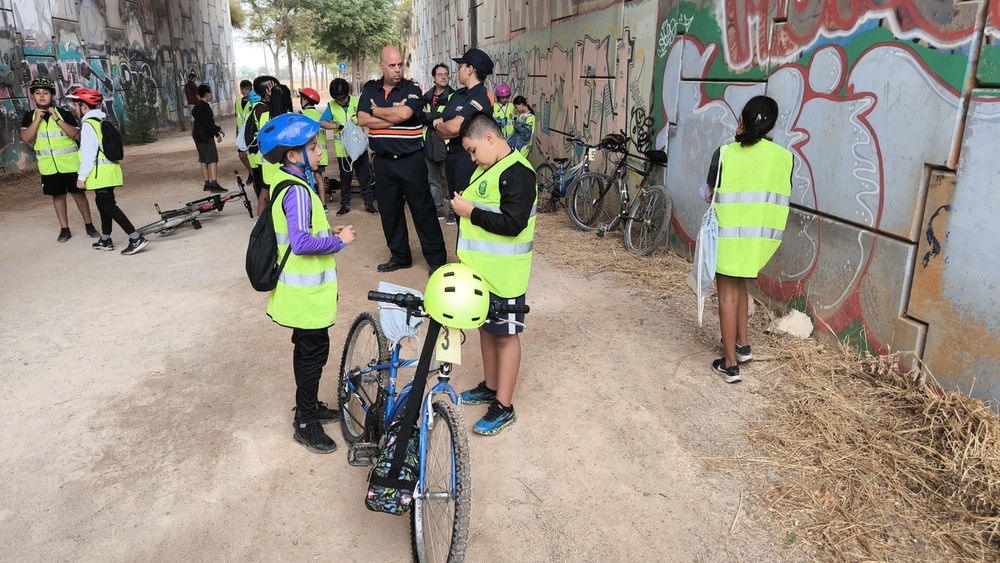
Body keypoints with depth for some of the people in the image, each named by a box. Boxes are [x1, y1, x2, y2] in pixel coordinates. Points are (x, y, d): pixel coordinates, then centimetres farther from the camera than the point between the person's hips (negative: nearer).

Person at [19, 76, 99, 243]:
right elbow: (25, 139, -10)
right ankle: (64, 229, 16)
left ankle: (89, 225, 15)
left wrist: (57, 119, -23)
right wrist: (37, 119, -17)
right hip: (48, 166, 3)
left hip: (70, 163, -2)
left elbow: (77, 135, -16)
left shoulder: (64, 113, -5)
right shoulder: (29, 116, 3)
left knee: (78, 193, 4)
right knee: (58, 196, 9)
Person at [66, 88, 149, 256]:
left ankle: (136, 238, -18)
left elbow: (88, 153, -18)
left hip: (100, 173, -9)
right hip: (108, 170, 9)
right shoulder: (101, 121, 14)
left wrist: (82, 176, -14)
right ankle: (105, 240, 27)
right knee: (104, 203, 17)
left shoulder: (88, 124, -13)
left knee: (108, 206, -10)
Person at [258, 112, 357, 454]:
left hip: (303, 288, 10)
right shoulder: (298, 191, -23)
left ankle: (308, 406, 37)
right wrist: (339, 241, -19)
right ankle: (306, 424, 15)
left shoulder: (287, 183, 9)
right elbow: (301, 243, -32)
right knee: (313, 352, 2)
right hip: (307, 292, -10)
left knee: (309, 349, 21)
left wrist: (329, 233, 6)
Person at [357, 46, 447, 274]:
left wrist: (376, 111, -7)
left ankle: (437, 258, 7)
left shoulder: (411, 90, -4)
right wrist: (393, 117, -13)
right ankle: (399, 256, 25)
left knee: (423, 209, 0)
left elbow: (404, 113, -23)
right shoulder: (370, 89, 7)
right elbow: (362, 119, -6)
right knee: (389, 211, 11)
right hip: (383, 161, 4)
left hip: (411, 160, -4)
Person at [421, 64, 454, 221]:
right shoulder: (427, 97, 13)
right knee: (432, 180, 12)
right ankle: (437, 210, 23)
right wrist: (436, 119, -11)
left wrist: (428, 117, -7)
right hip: (429, 144, 6)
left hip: (446, 143, -6)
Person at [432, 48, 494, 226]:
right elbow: (442, 132, 8)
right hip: (452, 154, 9)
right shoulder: (457, 95, 12)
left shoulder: (481, 98, -14)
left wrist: (438, 124, -4)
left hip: (470, 157, -9)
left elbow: (453, 127, -24)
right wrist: (445, 126, -13)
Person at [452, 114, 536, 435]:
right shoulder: (486, 168, 11)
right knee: (486, 327, 19)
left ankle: (504, 407, 12)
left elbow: (513, 223, -26)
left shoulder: (517, 172, -19)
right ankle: (490, 386, 36)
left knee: (505, 334, 2)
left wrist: (471, 212, -20)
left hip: (503, 274, -9)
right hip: (480, 269, 9)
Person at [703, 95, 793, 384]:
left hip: (730, 233, -4)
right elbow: (779, 195, 4)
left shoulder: (726, 153, -12)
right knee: (740, 286, 24)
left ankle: (730, 363, 5)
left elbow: (711, 194, -4)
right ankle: (742, 344, 35)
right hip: (760, 235, 5)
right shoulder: (784, 157, -2)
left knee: (728, 294, 2)